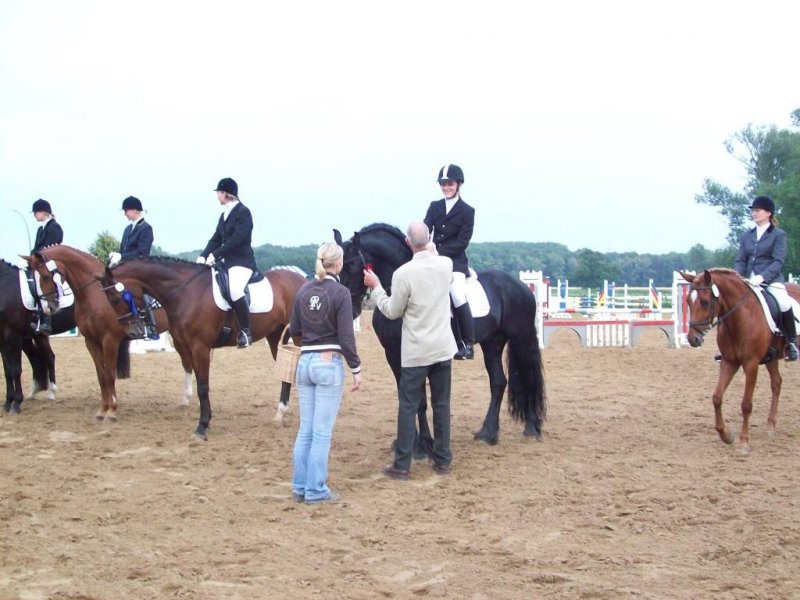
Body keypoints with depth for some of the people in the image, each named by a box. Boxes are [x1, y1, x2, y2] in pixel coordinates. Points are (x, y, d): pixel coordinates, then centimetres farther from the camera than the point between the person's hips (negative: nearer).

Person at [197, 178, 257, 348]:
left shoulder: (243, 212, -10)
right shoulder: (225, 214, 15)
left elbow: (236, 239, -20)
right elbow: (216, 239, 13)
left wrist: (215, 255, -22)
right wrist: (203, 256, -2)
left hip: (242, 261, -10)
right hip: (226, 260, 10)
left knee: (234, 291, -32)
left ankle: (245, 332, -22)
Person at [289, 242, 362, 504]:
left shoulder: (303, 291, 5)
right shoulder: (340, 293, -11)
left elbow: (294, 330, 10)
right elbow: (346, 336, -13)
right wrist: (356, 369, -5)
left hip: (305, 362, 6)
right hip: (329, 364, -6)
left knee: (305, 430, 13)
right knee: (322, 432, 0)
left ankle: (299, 487, 18)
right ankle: (315, 490, 4)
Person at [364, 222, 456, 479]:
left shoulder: (403, 274, -17)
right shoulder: (446, 265, -2)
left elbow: (392, 311, -6)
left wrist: (375, 287, 5)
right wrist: (429, 248, 37)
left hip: (415, 352, -4)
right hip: (443, 349, 4)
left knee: (408, 407, 2)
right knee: (441, 405, 12)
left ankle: (401, 465, 5)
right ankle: (443, 460, 17)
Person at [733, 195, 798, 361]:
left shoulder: (779, 234, 2)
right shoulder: (747, 236, 15)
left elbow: (779, 261, -8)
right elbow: (741, 261, 12)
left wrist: (763, 277, -23)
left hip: (771, 279, -6)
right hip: (749, 281, 6)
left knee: (784, 304, -31)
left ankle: (791, 342, -13)